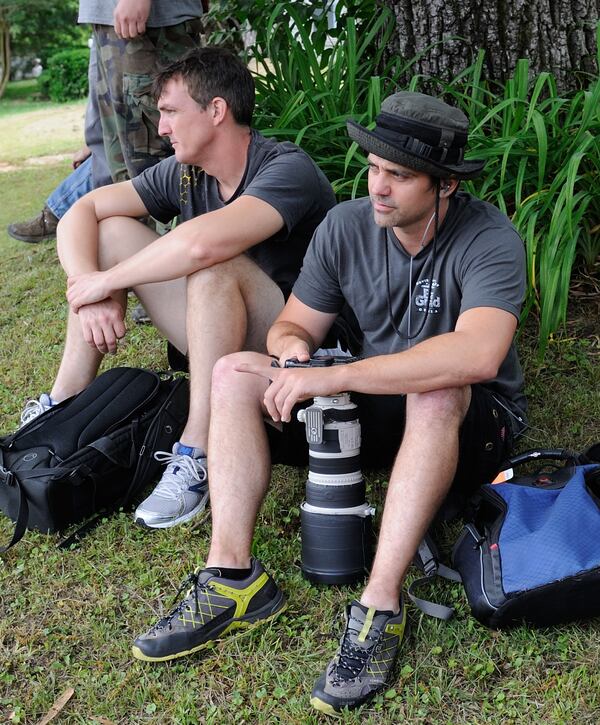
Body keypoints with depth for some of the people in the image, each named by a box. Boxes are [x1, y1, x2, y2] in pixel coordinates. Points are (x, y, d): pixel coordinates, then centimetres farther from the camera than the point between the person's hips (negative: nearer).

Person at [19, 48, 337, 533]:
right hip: (215, 340, 7)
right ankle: (64, 406, -1)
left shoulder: (288, 169, -22)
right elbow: (81, 212, -1)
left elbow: (203, 242, -39)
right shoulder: (183, 173, 1)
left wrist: (105, 280, -25)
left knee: (213, 265, -35)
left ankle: (198, 457, -29)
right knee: (109, 230, -2)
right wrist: (91, 291, -19)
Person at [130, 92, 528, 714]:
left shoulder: (488, 239, -22)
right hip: (380, 408, 5)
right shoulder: (345, 226, -6)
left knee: (436, 391, -41)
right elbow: (292, 324, 3)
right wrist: (292, 348, -24)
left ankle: (378, 608, -35)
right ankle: (231, 578, -19)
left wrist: (332, 376, -39)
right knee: (234, 374, -10)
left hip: (471, 425, -5)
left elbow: (478, 354, -40)